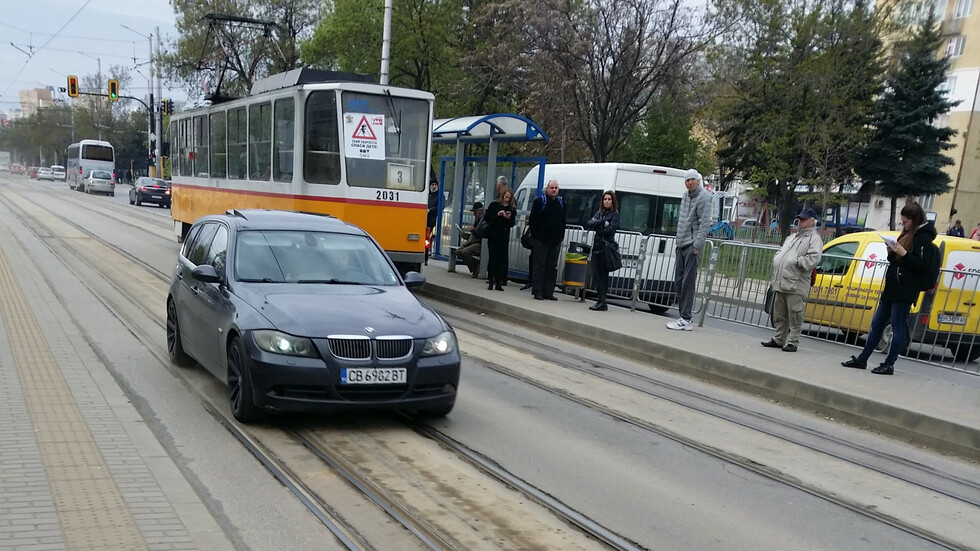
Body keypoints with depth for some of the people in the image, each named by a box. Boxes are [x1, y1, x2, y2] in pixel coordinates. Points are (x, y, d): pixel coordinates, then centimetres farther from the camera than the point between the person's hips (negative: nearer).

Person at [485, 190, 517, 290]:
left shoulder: (512, 210, 5)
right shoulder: (494, 205, 2)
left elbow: (512, 224, 2)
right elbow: (487, 217, -3)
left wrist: (508, 218, -17)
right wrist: (498, 215, -16)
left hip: (504, 237, 1)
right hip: (493, 236, -1)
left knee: (502, 260, -1)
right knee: (492, 259, 0)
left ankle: (499, 283, 3)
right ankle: (490, 282, 5)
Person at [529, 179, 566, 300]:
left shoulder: (562, 203, 13)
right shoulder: (539, 201, -1)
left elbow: (563, 221, 16)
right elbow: (533, 219, -2)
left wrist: (561, 236, 8)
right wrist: (535, 235, -6)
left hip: (555, 240, 5)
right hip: (541, 240, -5)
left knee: (552, 267, 5)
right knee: (539, 265, -4)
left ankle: (548, 292, 9)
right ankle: (537, 292, -2)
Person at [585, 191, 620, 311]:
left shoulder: (615, 215, 0)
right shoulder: (599, 213, 17)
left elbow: (609, 230, -14)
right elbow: (588, 224, 2)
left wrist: (595, 226, -3)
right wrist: (602, 222, -11)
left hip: (607, 248, -6)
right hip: (596, 247, 6)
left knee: (603, 274, -4)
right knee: (596, 274, 2)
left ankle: (602, 302, -1)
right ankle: (601, 300, 9)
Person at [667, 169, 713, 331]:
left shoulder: (703, 197, -9)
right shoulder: (685, 196, 16)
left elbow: (705, 223, -14)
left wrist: (697, 245, -18)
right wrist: (678, 240, 16)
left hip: (692, 245, -9)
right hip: (681, 245, 9)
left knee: (688, 283, -8)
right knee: (678, 283, 10)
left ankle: (686, 320, -6)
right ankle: (683, 316, 17)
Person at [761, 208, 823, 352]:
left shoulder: (814, 238, -2)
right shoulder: (792, 237, 26)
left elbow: (813, 259, -17)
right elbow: (780, 253, 29)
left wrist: (795, 261, -16)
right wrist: (776, 260, 8)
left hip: (795, 285, -8)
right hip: (780, 283, 9)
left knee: (794, 316, -5)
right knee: (779, 316, 15)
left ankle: (793, 342, 1)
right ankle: (778, 339, 25)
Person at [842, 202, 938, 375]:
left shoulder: (923, 238, -9)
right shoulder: (907, 235, 17)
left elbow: (923, 266, -18)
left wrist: (903, 254, -22)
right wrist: (892, 252, 3)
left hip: (904, 292, -10)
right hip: (891, 289, 10)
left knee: (898, 327, -2)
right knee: (877, 323, 12)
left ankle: (889, 365, 4)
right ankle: (862, 359, 19)